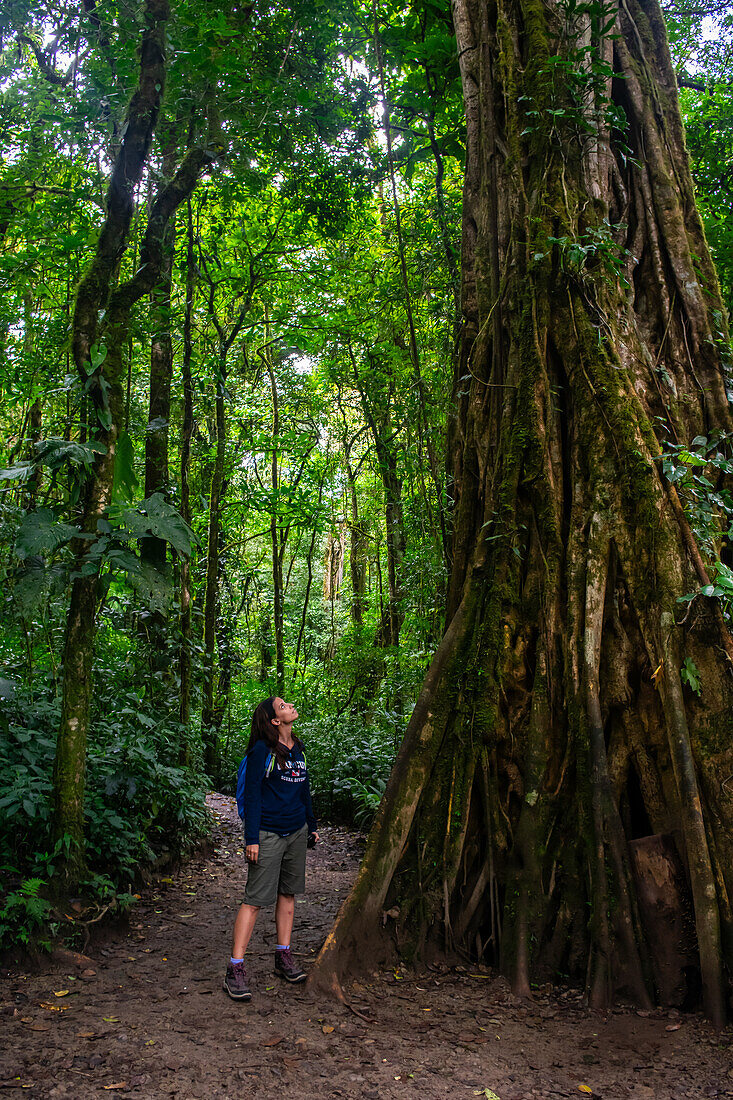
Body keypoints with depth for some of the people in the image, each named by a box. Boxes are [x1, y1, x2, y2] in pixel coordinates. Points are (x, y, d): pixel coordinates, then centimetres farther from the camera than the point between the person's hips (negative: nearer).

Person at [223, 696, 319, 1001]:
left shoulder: (298, 749, 10)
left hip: (296, 833, 7)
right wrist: (251, 838, -15)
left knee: (288, 894, 13)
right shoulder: (262, 751, -11)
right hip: (268, 835, -7)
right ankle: (235, 969, 0)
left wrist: (312, 825, 21)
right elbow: (252, 795, -12)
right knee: (255, 899, -6)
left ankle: (283, 957, 26)